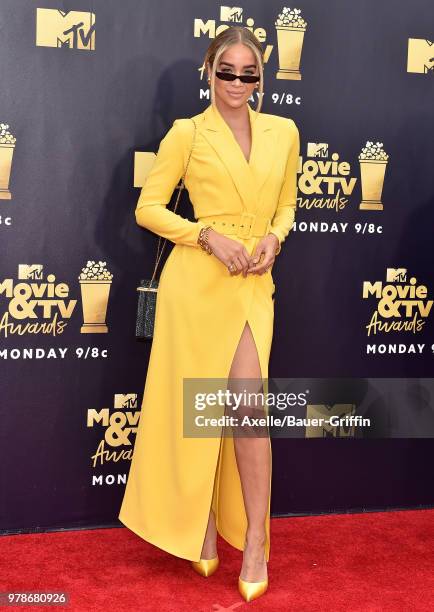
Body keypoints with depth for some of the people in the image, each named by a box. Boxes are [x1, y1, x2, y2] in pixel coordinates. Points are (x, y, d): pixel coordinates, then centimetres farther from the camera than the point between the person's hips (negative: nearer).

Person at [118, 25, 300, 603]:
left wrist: (273, 238, -1)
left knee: (248, 405, -7)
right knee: (196, 408, 5)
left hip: (252, 284, 2)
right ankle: (201, 527, 25)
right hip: (195, 278, -2)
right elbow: (148, 208, 0)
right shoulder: (187, 133, 0)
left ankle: (255, 546, 5)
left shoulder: (284, 132, 10)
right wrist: (210, 236, -12)